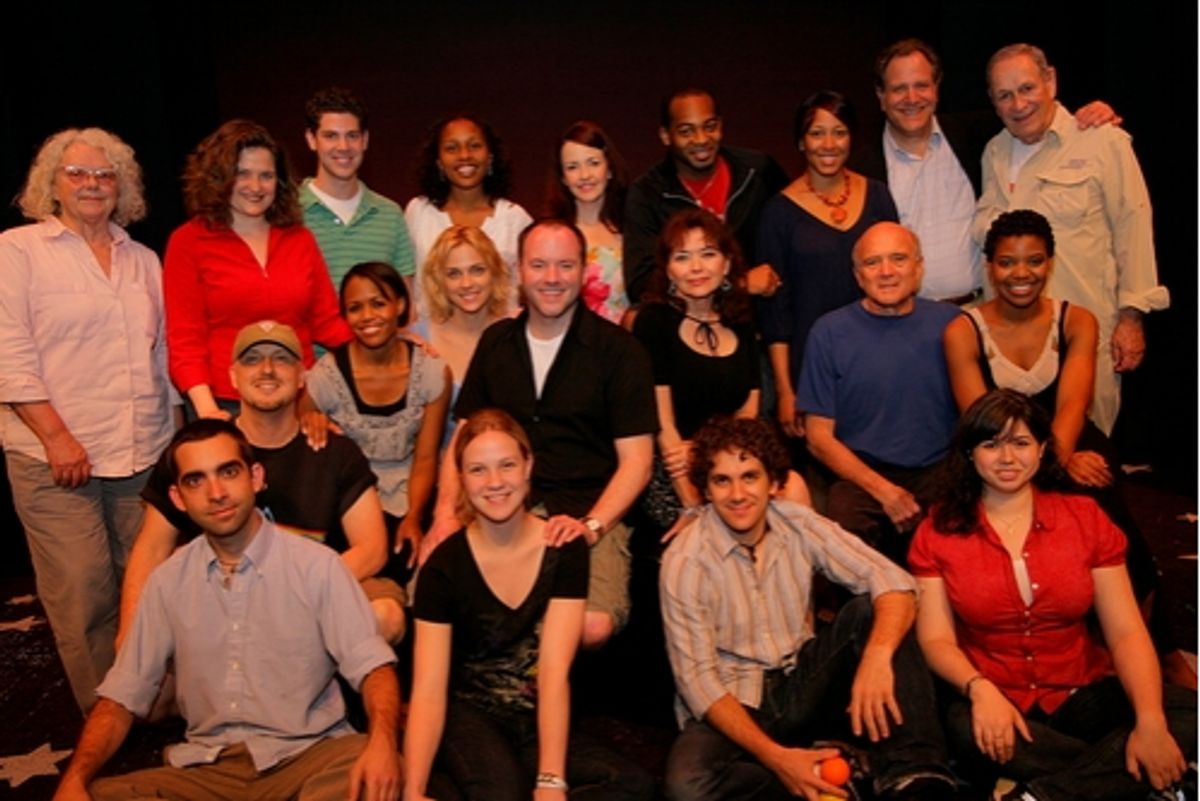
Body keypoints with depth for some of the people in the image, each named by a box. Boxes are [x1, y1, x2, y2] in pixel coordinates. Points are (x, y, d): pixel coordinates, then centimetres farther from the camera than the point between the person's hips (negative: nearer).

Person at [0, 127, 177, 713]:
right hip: (57, 457, -4)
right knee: (83, 595, -6)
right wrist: (57, 435, -13)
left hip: (146, 454, 4)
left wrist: (175, 427, 14)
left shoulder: (143, 260, 17)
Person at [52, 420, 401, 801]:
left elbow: (371, 663, -9)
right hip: (207, 768, 3)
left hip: (307, 756, -3)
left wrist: (382, 740, -30)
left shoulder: (317, 566, -5)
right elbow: (122, 696, 7)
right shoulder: (167, 582, 6)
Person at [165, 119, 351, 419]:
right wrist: (207, 408, -18)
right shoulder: (189, 242, 0)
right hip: (226, 407, -2)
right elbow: (185, 338, -4)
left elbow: (327, 322, 9)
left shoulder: (300, 239, 10)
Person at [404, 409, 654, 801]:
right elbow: (428, 691, -15)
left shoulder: (565, 549, -8)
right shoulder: (444, 566, -10)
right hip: (470, 714, -4)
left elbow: (555, 671, -15)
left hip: (539, 721, 4)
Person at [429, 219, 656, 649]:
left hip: (588, 515, -3)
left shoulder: (619, 350, 1)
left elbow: (636, 460, -2)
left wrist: (591, 525, -17)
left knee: (592, 627, -30)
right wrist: (446, 511, -2)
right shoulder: (495, 343, 15)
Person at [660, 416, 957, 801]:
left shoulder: (799, 524, -6)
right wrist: (774, 756, -28)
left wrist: (877, 655, -35)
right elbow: (697, 677, -16)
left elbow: (894, 584, -14)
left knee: (871, 610, -19)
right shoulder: (685, 560, -15)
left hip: (805, 685, 4)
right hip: (731, 706, -3)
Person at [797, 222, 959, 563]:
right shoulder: (830, 332, 3)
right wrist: (884, 491, -9)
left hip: (939, 472, 2)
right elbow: (819, 438, 2)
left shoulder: (950, 322, 8)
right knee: (844, 531, -31)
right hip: (861, 476, -1)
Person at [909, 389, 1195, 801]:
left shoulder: (1084, 517, 4)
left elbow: (1126, 633, -2)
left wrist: (1150, 722, -18)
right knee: (963, 727, -35)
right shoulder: (938, 532, 1)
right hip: (995, 703, -2)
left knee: (1190, 714, -22)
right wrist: (979, 689, -26)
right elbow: (936, 639, -5)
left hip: (1084, 695, 2)